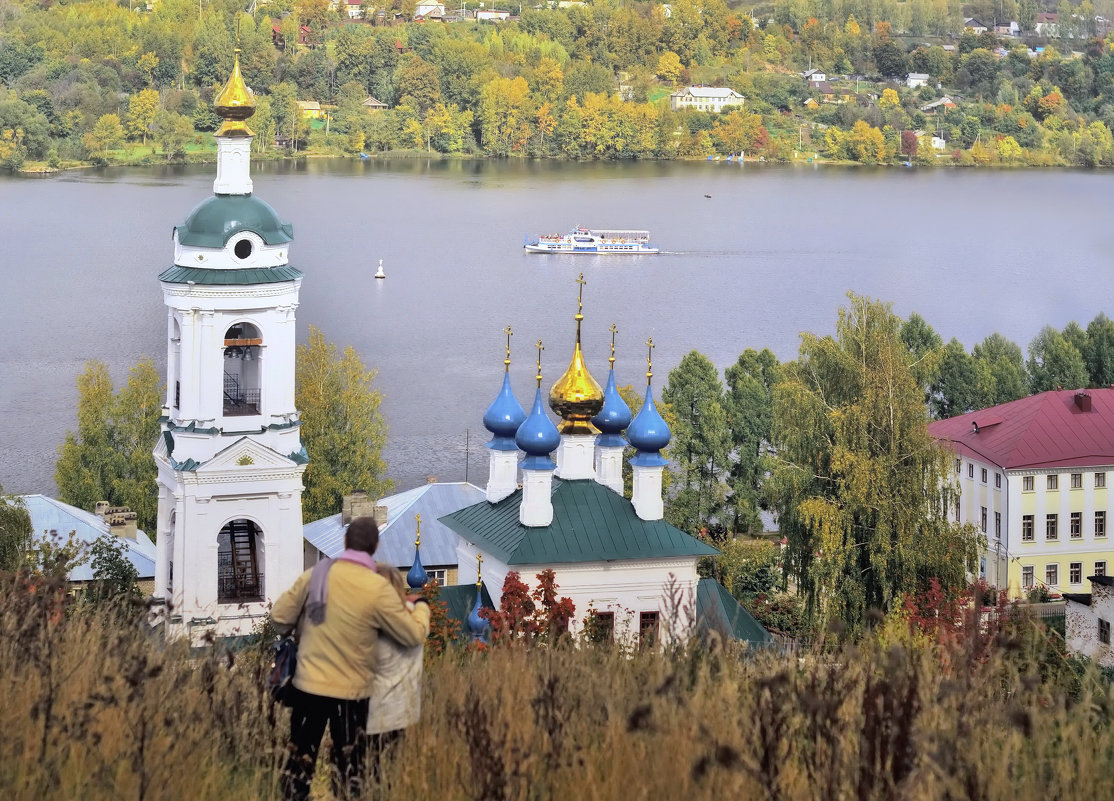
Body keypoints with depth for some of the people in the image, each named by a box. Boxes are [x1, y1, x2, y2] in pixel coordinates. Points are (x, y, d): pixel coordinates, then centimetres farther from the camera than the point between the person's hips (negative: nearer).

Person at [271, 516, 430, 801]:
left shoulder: (315, 574, -4)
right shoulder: (378, 589, -14)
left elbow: (280, 618, 3)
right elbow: (414, 635, -7)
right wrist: (421, 606, 13)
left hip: (308, 685, 3)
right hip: (350, 692, -3)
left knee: (300, 760, 13)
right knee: (349, 769, 10)